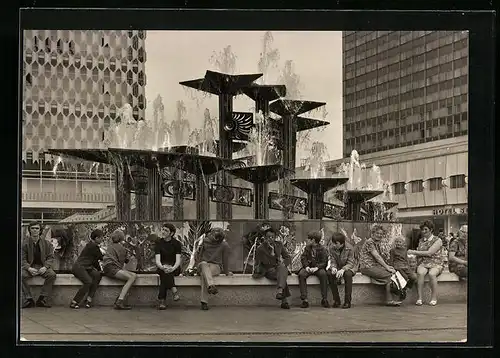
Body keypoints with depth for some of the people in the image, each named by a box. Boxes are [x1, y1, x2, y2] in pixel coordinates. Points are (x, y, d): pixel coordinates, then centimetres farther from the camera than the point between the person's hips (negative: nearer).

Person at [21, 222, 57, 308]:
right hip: (29, 267, -1)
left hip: (42, 266, 1)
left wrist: (45, 267, -16)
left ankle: (42, 299, -24)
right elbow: (22, 259, -1)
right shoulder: (25, 243, 1)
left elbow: (51, 257, 4)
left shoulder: (46, 243, 4)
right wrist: (29, 268, -20)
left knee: (52, 274, -29)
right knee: (21, 275, -32)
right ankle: (29, 299, -24)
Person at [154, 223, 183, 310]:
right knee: (164, 271, -35)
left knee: (166, 273, -34)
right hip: (161, 267, 1)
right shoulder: (159, 242, 0)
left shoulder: (177, 243, -2)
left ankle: (162, 299, -38)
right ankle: (174, 290, -44)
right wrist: (162, 267, -38)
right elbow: (157, 260, -13)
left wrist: (172, 268, -38)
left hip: (174, 268, -1)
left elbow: (178, 260, -14)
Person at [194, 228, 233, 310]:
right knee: (204, 264, -39)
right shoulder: (205, 242, 7)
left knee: (204, 275, -37)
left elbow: (225, 259, 7)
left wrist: (226, 272, 13)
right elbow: (198, 254, 18)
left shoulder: (224, 245, 2)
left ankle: (204, 301, -47)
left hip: (216, 267, -2)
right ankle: (211, 286, -62)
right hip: (203, 265, 2)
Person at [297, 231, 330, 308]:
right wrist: (306, 266, -15)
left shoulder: (323, 249, -2)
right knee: (301, 274, -30)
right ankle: (304, 299, -33)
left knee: (323, 274, -36)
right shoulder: (307, 248, 10)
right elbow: (303, 258, 6)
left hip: (318, 268, -3)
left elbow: (324, 262, -6)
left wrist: (316, 268, -24)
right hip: (309, 267, 3)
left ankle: (324, 299, -29)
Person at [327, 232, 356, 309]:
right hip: (337, 267, 3)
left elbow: (350, 263, -19)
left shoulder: (349, 248, -18)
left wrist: (343, 269, -38)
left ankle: (347, 301, -30)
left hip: (348, 268, -3)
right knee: (329, 273, -29)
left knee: (348, 274, -38)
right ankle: (336, 300, -19)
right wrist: (333, 267, -29)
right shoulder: (332, 248, -10)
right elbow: (333, 261, -5)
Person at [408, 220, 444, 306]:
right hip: (423, 264, 3)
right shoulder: (421, 240, 17)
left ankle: (434, 298, -27)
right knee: (420, 273, -32)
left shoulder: (437, 240, -1)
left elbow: (429, 253, -13)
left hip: (436, 264, -3)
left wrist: (413, 252, -13)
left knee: (432, 273, -37)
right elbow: (419, 254, 14)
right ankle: (419, 298, -33)